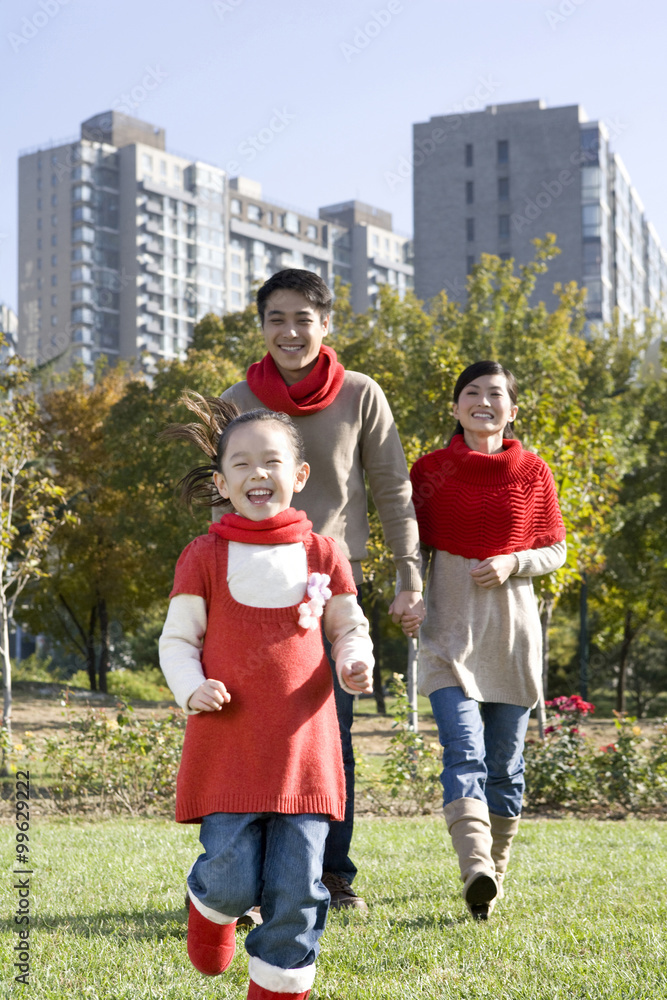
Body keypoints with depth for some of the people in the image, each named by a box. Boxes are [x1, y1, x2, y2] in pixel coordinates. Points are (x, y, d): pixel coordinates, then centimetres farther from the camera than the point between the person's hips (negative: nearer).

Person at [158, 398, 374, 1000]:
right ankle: (210, 906, 31)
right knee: (235, 882, -5)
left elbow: (349, 629, 15)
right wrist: (192, 688, -13)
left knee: (296, 892, 1)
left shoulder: (322, 556, 6)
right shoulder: (205, 557, 1)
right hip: (228, 745, -2)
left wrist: (355, 664, -7)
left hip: (302, 746, 2)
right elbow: (177, 639, 5)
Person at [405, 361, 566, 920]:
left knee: (503, 760, 7)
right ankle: (476, 869, -31)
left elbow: (556, 550, 9)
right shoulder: (431, 470, 4)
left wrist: (513, 563, -11)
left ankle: (496, 872, 21)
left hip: (511, 626, 1)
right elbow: (415, 546, 10)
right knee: (463, 751, -17)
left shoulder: (532, 472, 4)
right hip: (450, 626, -1)